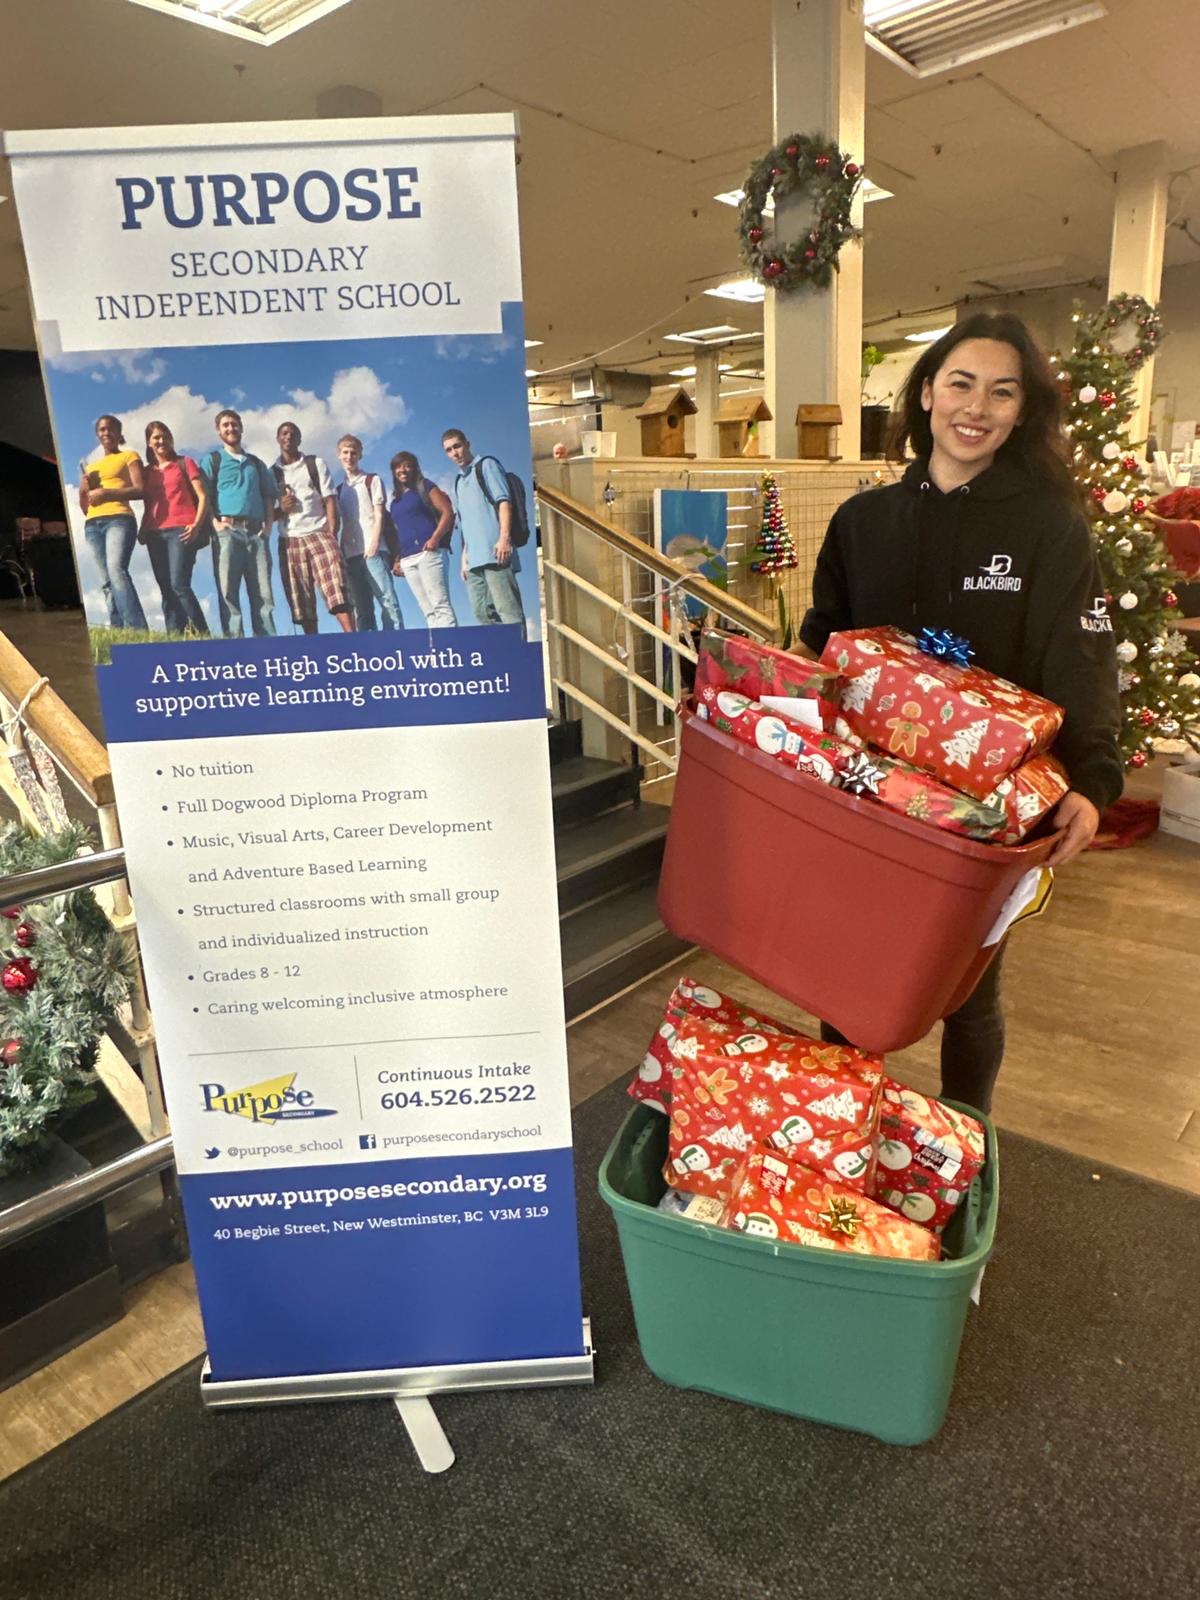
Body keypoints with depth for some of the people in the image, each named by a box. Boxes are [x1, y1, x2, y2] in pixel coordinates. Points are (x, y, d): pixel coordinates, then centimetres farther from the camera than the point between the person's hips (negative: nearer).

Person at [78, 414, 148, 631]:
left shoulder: (129, 456, 14)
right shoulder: (90, 466, 29)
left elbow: (140, 490, -2)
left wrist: (106, 492, -10)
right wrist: (85, 490, 7)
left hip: (119, 519, -6)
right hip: (92, 525, 6)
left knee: (116, 569, -27)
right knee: (106, 580, -5)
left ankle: (138, 630, -37)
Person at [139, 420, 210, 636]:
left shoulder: (184, 463, 11)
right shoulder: (146, 472, 21)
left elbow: (202, 496, 3)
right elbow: (148, 505, 24)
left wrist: (197, 524, -10)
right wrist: (142, 530, 8)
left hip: (180, 530, -5)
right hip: (155, 534, 5)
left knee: (179, 585, -19)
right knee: (166, 590, 0)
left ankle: (201, 635, -18)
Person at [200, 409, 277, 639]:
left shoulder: (256, 463, 24)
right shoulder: (212, 460, 14)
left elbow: (269, 496, 20)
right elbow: (203, 494, 4)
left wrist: (268, 524, 4)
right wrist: (214, 522, -10)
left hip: (256, 531, 3)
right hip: (227, 530, -3)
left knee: (262, 592, -4)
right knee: (228, 590, -10)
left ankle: (267, 642, -7)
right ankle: (233, 641, -14)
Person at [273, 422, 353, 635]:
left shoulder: (316, 463, 12)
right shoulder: (271, 473, 15)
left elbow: (329, 500, 4)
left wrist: (332, 534, -8)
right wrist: (280, 509, -7)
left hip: (319, 533, -2)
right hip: (289, 540, 2)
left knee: (336, 587, -20)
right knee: (301, 599, -1)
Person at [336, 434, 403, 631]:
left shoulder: (372, 480, 11)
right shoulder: (339, 490, 22)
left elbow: (379, 515, 1)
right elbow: (337, 523, 18)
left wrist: (374, 543, -12)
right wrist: (338, 551, 6)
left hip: (372, 550, -4)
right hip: (350, 554, 4)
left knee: (387, 599, -14)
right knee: (360, 608, 0)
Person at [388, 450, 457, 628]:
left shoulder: (425, 487, 7)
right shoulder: (395, 501, 23)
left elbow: (448, 512, -3)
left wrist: (435, 538, -16)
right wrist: (397, 559, 14)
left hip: (428, 552, -6)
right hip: (407, 560, 6)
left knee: (440, 605, -16)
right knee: (428, 611, 1)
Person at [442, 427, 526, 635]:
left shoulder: (486, 465, 7)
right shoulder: (459, 482, 26)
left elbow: (504, 500, -6)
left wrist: (504, 537, -18)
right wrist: (464, 558, 19)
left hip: (494, 553, -8)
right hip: (474, 559, 8)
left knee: (507, 609, -13)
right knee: (482, 613, 4)